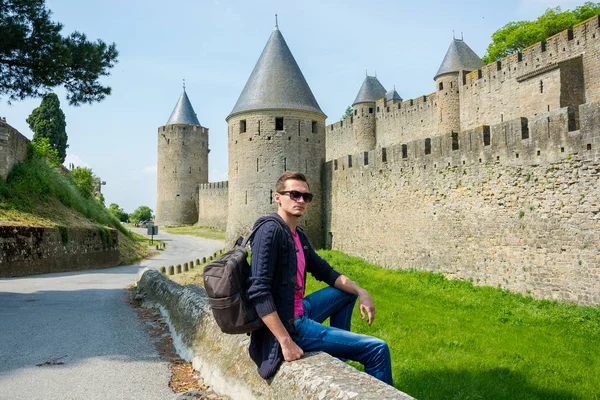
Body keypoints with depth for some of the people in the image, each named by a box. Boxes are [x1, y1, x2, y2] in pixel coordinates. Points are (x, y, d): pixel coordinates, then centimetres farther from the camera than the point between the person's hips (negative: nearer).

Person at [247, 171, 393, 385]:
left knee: (347, 291, 27)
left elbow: (325, 271, 20)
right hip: (289, 325, -10)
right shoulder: (271, 230, -18)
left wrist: (360, 292, 8)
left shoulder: (299, 235, 9)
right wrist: (286, 342, -28)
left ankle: (338, 360, 23)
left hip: (299, 312, 10)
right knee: (378, 349, -8)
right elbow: (259, 292, -26)